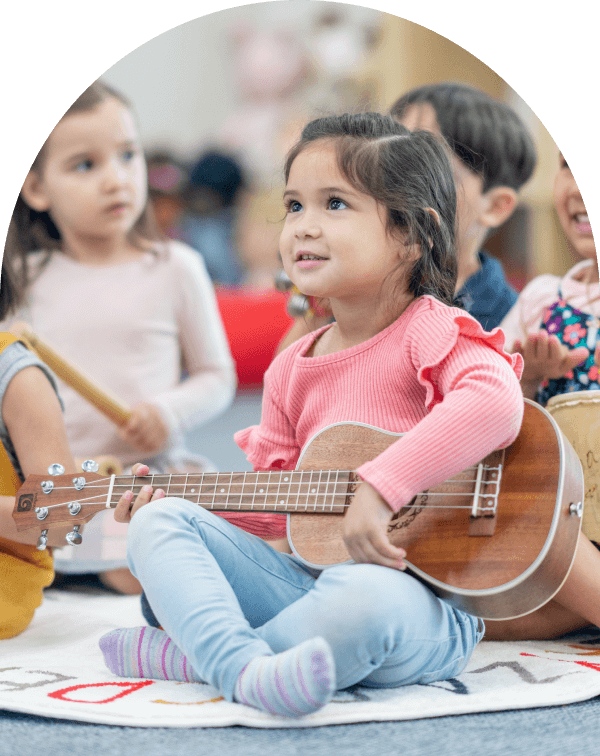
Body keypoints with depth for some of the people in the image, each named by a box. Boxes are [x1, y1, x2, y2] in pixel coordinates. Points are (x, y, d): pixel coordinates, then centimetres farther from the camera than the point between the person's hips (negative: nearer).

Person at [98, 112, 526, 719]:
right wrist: (174, 492, 9)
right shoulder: (291, 370, 15)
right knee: (158, 522, -6)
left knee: (367, 598, -42)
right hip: (306, 572, 7)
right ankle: (244, 668, -31)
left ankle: (192, 654, -20)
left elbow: (495, 402, -29)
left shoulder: (430, 333, -7)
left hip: (418, 594, -7)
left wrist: (382, 486, -32)